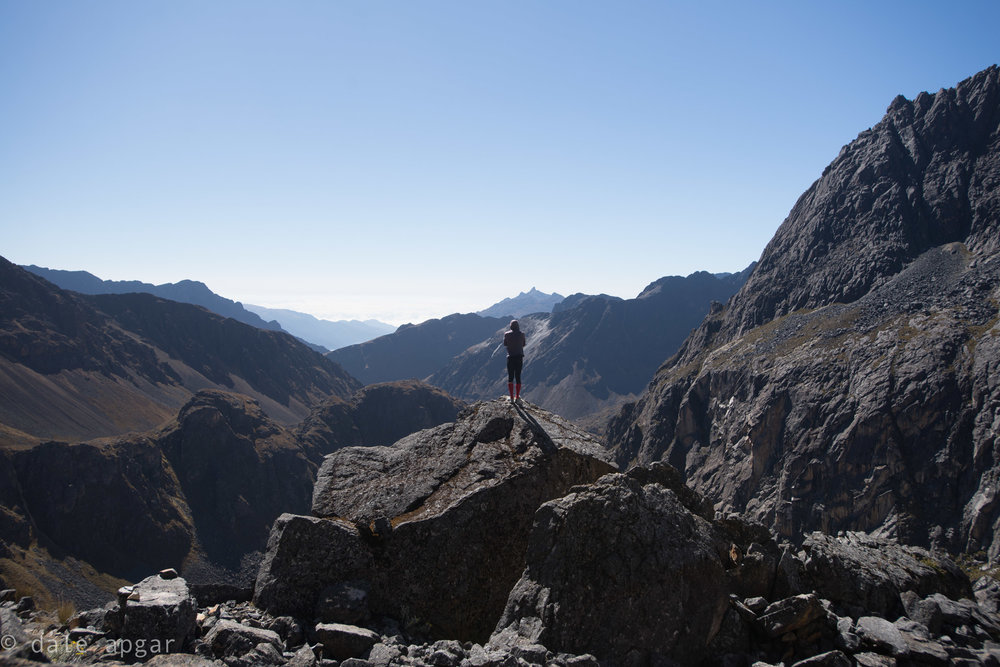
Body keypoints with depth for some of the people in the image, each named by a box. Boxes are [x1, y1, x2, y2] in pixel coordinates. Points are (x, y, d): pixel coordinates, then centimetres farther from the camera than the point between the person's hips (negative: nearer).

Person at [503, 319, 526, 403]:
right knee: (518, 377, 9)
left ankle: (512, 398, -1)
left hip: (510, 357, -1)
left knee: (510, 377, 4)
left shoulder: (507, 334, -5)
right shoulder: (521, 334, -3)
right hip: (519, 357, 1)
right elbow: (523, 344, 10)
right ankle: (517, 397, 14)